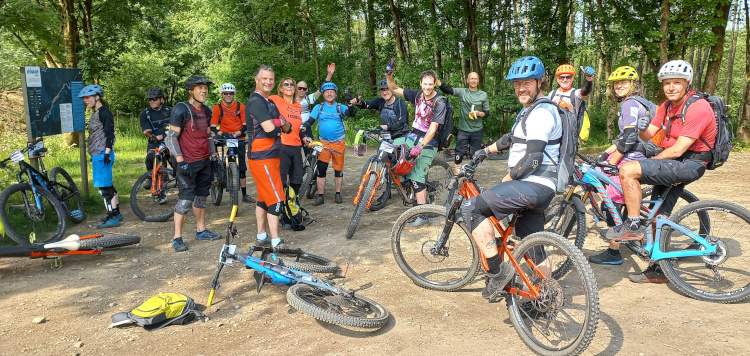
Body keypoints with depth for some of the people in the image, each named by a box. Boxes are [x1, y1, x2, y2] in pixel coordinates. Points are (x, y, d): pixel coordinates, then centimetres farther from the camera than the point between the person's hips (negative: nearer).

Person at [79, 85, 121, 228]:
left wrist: (107, 153, -22)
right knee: (108, 186, 15)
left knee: (105, 188, -9)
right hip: (98, 155, 10)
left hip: (102, 155, -10)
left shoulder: (104, 112, -11)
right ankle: (116, 214, 23)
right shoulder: (96, 113, 18)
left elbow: (109, 133, -17)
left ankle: (113, 218, -6)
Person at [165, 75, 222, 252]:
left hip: (204, 161, 7)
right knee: (186, 199, -8)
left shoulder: (206, 111, 10)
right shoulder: (181, 109, -12)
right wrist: (180, 160, -19)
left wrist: (214, 155, 14)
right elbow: (171, 137, -13)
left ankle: (201, 231, 27)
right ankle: (177, 238, 1)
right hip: (188, 163, -7)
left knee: (201, 196, 15)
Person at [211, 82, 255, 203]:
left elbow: (245, 125, -1)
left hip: (239, 139, 1)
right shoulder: (217, 108, 0)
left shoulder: (240, 107, 2)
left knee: (242, 168, 2)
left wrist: (236, 133, -19)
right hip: (225, 140, -1)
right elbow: (213, 127, -3)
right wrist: (222, 133, -23)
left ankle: (245, 195, 7)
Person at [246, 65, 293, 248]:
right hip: (262, 158, -10)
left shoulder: (270, 103, 18)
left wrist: (281, 123, -12)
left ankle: (261, 236, 21)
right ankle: (276, 242, -6)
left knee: (264, 197, 13)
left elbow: (287, 128, 11)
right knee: (276, 199, -10)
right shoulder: (255, 101, -13)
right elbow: (270, 128, -24)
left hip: (271, 156, 10)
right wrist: (279, 123, -2)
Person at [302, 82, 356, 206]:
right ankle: (320, 196, 3)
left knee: (338, 169, 7)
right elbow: (309, 122, 1)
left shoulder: (340, 107, 1)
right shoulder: (319, 107, 6)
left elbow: (351, 113, -18)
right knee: (321, 169, -4)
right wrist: (305, 134, -16)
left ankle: (338, 194, 20)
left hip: (338, 143, 0)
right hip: (324, 143, 1)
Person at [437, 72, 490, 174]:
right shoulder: (462, 92, 2)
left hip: (477, 131, 1)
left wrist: (479, 113, -15)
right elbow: (447, 89, -10)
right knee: (458, 156, -5)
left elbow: (487, 113, 6)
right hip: (463, 130, -1)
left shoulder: (483, 95, 4)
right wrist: (435, 79, -23)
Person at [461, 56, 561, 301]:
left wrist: (506, 180, -12)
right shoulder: (530, 110, 19)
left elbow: (532, 159, -21)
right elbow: (512, 138, 35)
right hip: (539, 188, 11)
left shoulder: (541, 113, -14)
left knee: (472, 208, -17)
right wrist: (486, 151, 37)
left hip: (533, 186, -11)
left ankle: (497, 271, -15)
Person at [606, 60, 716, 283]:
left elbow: (677, 150, -21)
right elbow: (648, 136, 6)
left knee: (627, 170, -25)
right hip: (673, 164, 9)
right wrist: (641, 129, -17)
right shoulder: (668, 105, 10)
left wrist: (649, 163, -10)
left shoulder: (697, 107, -18)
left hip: (689, 164, -9)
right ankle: (659, 269, 22)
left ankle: (633, 226, -14)